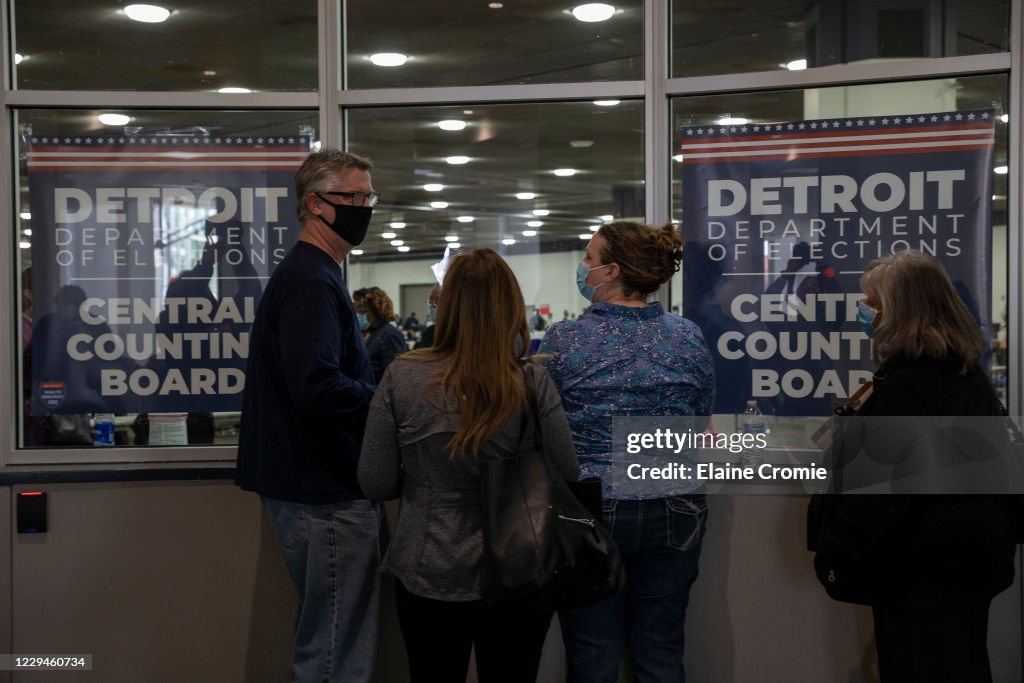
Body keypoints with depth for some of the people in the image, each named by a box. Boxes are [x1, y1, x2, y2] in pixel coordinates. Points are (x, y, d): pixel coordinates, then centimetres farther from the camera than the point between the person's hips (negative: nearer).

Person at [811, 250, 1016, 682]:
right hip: (970, 555, 10)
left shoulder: (905, 387, -21)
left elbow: (881, 490, -24)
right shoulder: (967, 374, 10)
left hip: (923, 568, -10)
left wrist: (835, 550, -15)